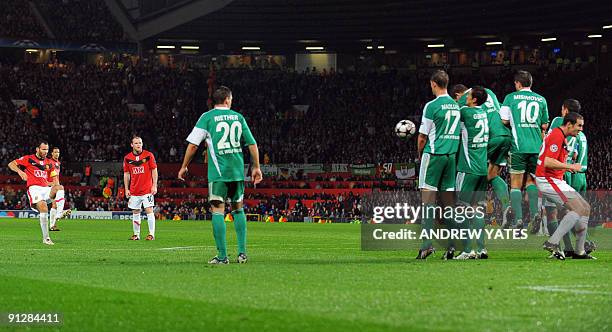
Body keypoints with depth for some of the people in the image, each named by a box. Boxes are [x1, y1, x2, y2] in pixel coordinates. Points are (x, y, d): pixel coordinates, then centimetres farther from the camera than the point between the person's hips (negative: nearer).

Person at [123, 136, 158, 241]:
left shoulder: (148, 155, -3)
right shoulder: (127, 158, 5)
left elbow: (154, 171, -1)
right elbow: (126, 174, 11)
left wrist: (154, 186, -8)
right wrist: (126, 189, 6)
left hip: (147, 189, -3)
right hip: (134, 191, 3)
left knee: (149, 210, -9)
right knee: (135, 212, 7)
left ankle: (151, 234, -8)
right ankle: (136, 234, 16)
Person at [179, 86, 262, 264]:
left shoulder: (207, 117, 0)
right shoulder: (238, 117, 10)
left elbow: (193, 144, -2)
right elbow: (252, 144, 12)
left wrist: (184, 166, 9)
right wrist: (256, 167, 22)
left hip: (218, 172, -3)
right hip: (238, 171, 3)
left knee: (218, 211, -3)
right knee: (238, 209, 15)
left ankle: (222, 255, -9)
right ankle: (242, 252, 10)